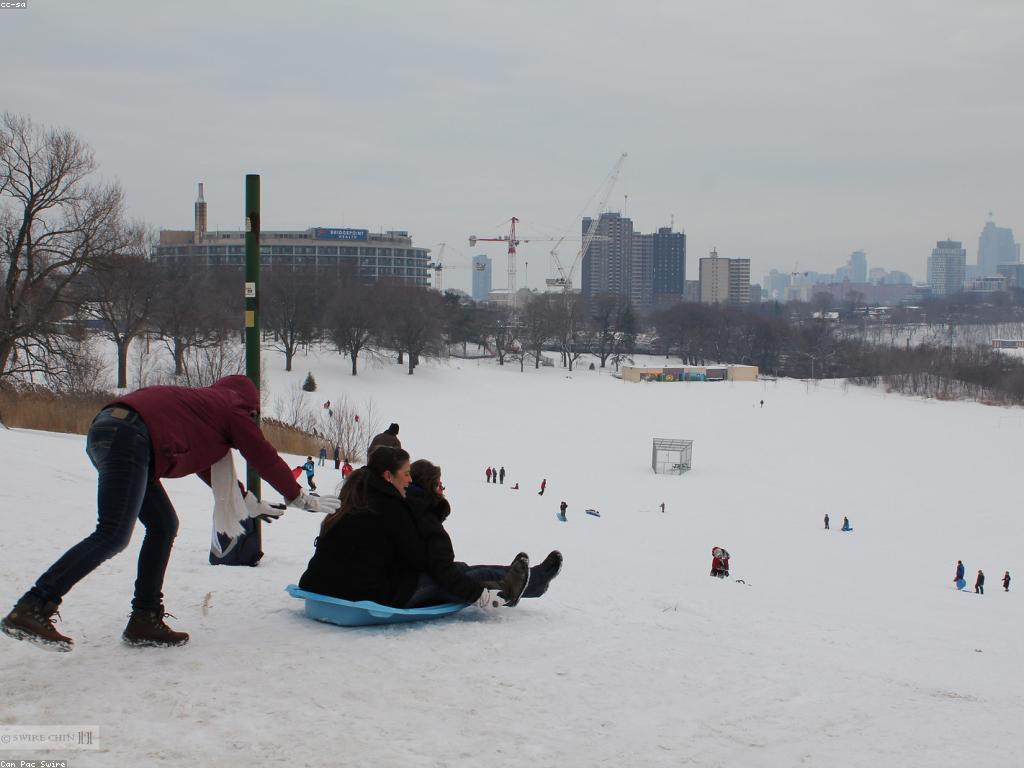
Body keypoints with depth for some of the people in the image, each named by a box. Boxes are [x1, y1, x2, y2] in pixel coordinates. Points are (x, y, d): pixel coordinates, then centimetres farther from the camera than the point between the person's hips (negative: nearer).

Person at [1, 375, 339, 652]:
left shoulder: (203, 402, 36)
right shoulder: (234, 406, 14)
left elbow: (209, 467, 48)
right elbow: (264, 457, 18)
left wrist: (248, 502, 56)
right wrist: (299, 498, 31)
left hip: (106, 430, 10)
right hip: (128, 435, -10)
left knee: (163, 525, 14)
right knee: (113, 535, -17)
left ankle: (145, 620, 10)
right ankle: (31, 609, -27)